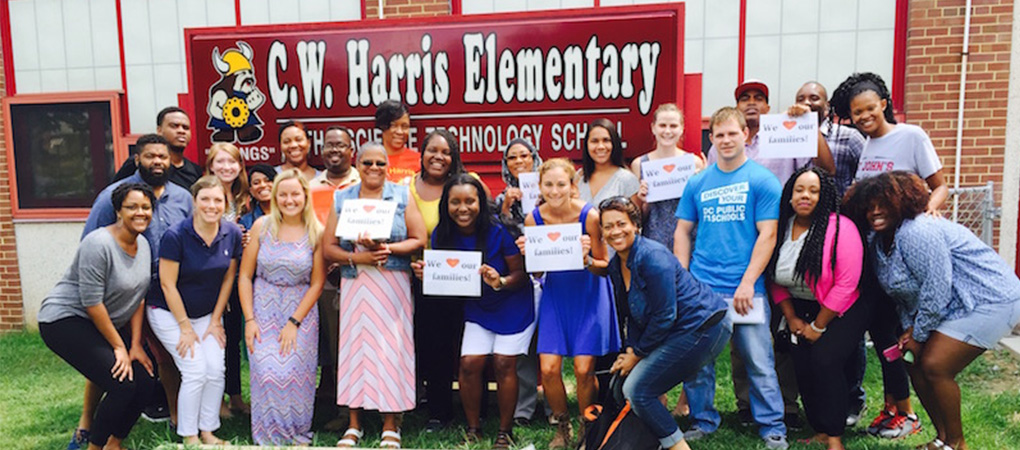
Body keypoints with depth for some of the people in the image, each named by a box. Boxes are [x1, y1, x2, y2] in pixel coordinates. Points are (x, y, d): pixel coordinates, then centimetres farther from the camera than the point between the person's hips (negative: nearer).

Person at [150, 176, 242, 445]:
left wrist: (216, 320, 0)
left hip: (207, 313, 4)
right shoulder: (176, 235, -22)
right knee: (195, 371, -12)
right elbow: (167, 285, -17)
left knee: (216, 369, -6)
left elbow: (229, 278, 0)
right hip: (169, 313, -4)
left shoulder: (232, 233, -10)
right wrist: (185, 327, -13)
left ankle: (208, 431, 12)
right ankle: (189, 436, 6)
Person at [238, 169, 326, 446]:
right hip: (264, 309, 1)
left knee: (296, 372, -6)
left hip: (301, 310, -1)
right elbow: (245, 276, 1)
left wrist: (294, 322, -9)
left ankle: (296, 433, 17)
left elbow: (317, 284, -3)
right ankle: (270, 435, 12)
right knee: (268, 372, -8)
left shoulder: (316, 233, -5)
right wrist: (249, 319, -5)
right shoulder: (262, 226, -2)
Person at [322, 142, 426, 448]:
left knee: (390, 348, -3)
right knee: (354, 346, 1)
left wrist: (386, 248, -14)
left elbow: (419, 240, 1)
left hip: (393, 283, -1)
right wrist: (357, 257, -12)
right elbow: (328, 247, 5)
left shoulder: (402, 196, 7)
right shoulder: (341, 199, 11)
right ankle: (354, 424, 15)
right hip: (355, 284, 2)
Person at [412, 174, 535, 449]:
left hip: (513, 305, -3)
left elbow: (521, 273, -18)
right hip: (477, 307, 4)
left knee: (503, 363, -8)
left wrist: (500, 282, -37)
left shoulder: (498, 231, -23)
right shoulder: (442, 235, -10)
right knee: (469, 363, -7)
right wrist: (426, 274, -22)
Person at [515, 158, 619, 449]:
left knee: (584, 370, -5)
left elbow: (605, 265, -10)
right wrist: (527, 254, -20)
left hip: (588, 294, -2)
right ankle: (562, 426, 22)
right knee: (548, 368, -5)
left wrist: (587, 260, -30)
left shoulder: (590, 215, -18)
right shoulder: (534, 218, -9)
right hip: (555, 294, 3)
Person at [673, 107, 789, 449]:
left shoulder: (762, 180, -1)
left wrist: (747, 283, -13)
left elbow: (768, 234, -6)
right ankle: (703, 421, 26)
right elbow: (682, 231, 12)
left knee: (759, 362, 3)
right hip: (700, 289, 3)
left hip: (745, 289, -3)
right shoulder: (697, 182, 9)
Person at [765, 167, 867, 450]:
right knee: (802, 365, -8)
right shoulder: (781, 228, -2)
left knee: (825, 360, -22)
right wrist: (791, 318, 0)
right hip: (801, 309, 5)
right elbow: (775, 280, 7)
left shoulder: (840, 228, -17)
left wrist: (818, 326, -14)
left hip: (842, 311, -5)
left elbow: (846, 285, -18)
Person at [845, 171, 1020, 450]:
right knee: (916, 364, 5)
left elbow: (937, 290, -26)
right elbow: (904, 292, 13)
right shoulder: (880, 241, 6)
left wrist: (919, 335, -15)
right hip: (955, 307, 10)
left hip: (990, 301, -10)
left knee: (934, 366, -17)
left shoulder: (918, 232, -24)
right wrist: (909, 328, 0)